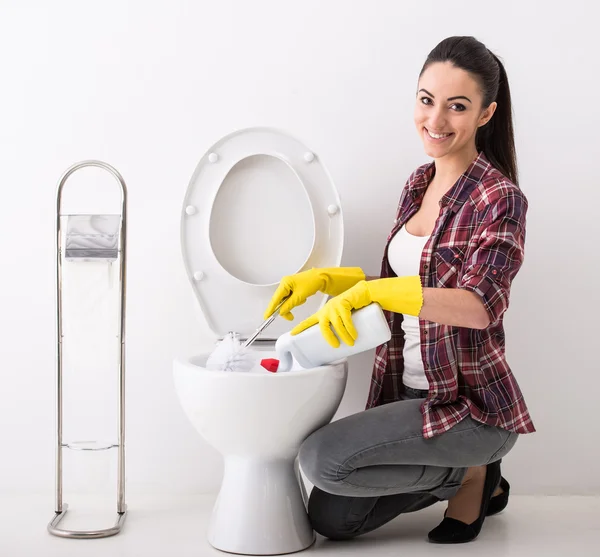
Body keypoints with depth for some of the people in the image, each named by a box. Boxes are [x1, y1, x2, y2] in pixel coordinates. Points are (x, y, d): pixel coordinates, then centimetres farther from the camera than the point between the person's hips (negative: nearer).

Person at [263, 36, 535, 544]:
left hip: (471, 405, -8)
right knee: (331, 518, 8)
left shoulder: (499, 199, -18)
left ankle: (469, 473, 0)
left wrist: (370, 291, -40)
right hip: (408, 391, 8)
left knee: (322, 457, -22)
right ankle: (455, 471, 24)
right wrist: (323, 280, 2)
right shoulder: (419, 183, 7)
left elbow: (479, 305, -32)